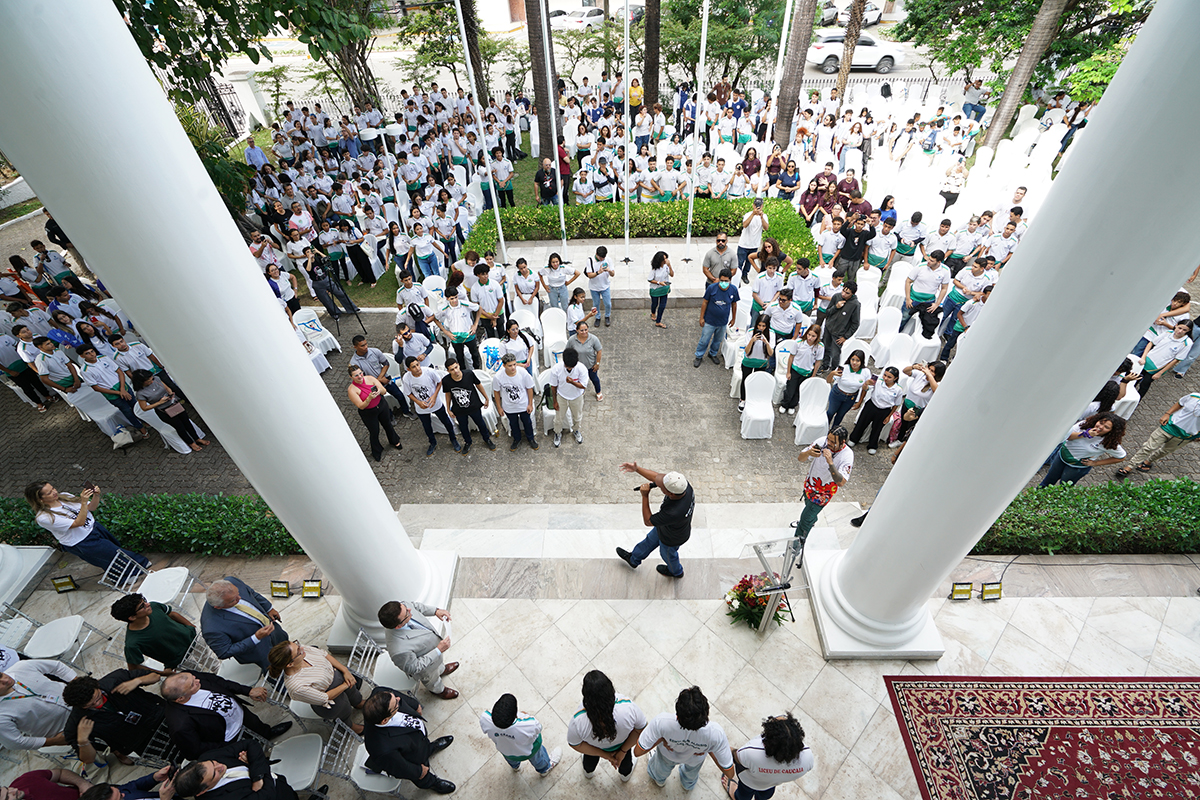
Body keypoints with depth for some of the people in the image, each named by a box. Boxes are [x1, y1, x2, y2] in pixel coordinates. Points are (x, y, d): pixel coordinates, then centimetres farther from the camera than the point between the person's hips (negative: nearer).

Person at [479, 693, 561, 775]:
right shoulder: (529, 725, -47)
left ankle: (515, 766, 71)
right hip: (527, 752, -2)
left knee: (510, 759, 40)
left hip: (504, 750, 3)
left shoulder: (484, 719, -42)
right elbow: (538, 728, -22)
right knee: (537, 758, 35)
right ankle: (544, 768, 64)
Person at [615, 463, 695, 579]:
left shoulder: (673, 513, -48)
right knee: (651, 539, 30)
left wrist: (645, 496, -33)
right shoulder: (681, 483, -31)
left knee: (667, 553, 28)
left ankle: (675, 571, 63)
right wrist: (636, 469, -19)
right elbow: (656, 476, -14)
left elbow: (648, 521, -30)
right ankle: (634, 559, 59)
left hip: (672, 538, -6)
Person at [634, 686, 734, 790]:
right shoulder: (716, 733, -45)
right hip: (695, 760, 1)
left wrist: (661, 738, -19)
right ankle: (688, 785, 70)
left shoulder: (661, 722, -48)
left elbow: (637, 752, -32)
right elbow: (729, 773, -27)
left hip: (668, 754, -1)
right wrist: (709, 750, -14)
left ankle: (659, 779, 69)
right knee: (692, 771, 40)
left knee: (662, 767, 38)